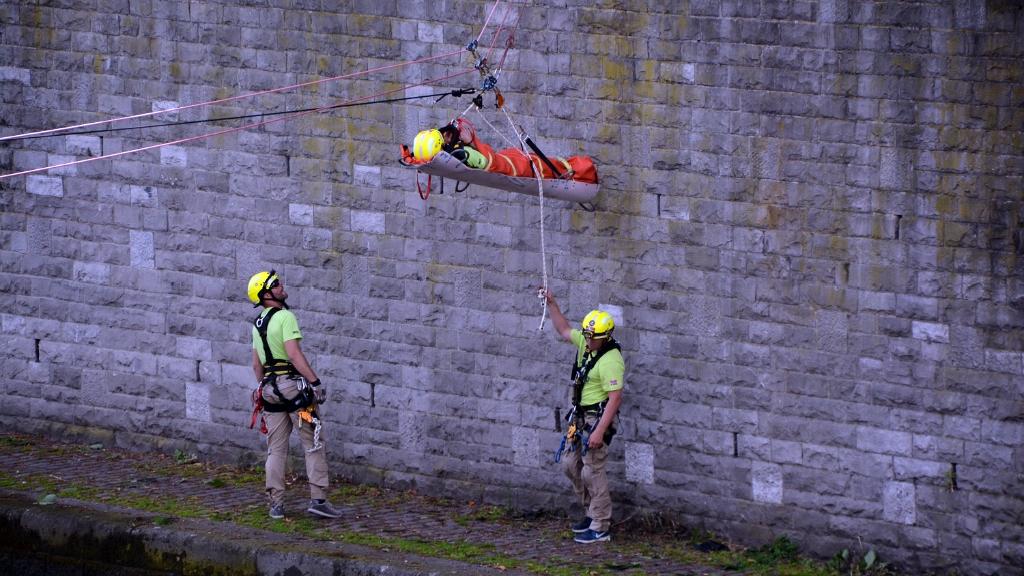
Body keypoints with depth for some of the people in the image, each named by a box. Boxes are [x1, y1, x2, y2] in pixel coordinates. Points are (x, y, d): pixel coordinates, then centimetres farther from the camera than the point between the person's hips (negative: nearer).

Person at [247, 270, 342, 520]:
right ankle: (318, 499, -7)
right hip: (294, 384, -7)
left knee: (276, 449, 9)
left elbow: (256, 364, 19)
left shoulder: (257, 324, 13)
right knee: (314, 445, -1)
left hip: (270, 388, 7)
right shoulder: (285, 317, -12)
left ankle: (276, 504, 7)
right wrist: (315, 382, -19)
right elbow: (294, 354, -20)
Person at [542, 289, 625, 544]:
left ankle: (601, 528, 1)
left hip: (598, 417, -10)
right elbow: (564, 331, 23)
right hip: (580, 416, 10)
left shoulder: (611, 360, -23)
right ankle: (595, 513, 27)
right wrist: (552, 304, 15)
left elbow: (615, 398, -25)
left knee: (593, 472, -6)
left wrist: (600, 430, -28)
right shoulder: (586, 343, 2)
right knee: (570, 464, 15)